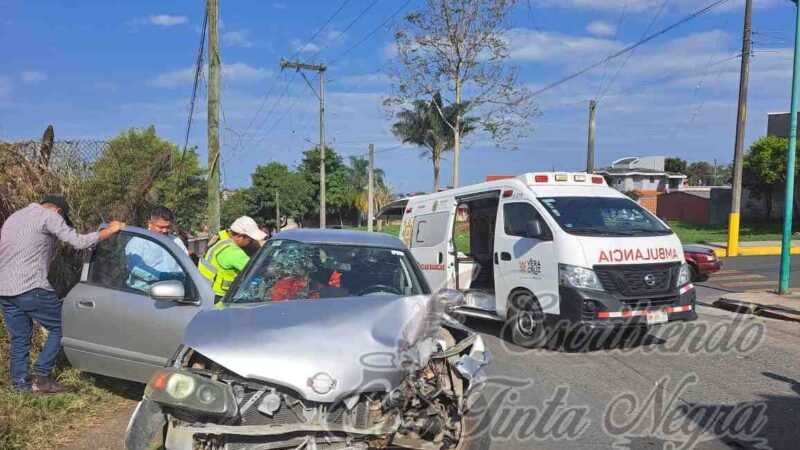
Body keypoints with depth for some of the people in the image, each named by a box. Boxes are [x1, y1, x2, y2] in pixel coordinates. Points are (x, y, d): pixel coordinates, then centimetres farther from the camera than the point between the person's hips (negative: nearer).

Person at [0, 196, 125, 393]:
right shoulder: (48, 216, -3)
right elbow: (79, 242, -10)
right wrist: (111, 230, -1)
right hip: (30, 287, -8)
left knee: (19, 337, 14)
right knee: (60, 327, 4)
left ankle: (20, 383, 15)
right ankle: (40, 376, 1)